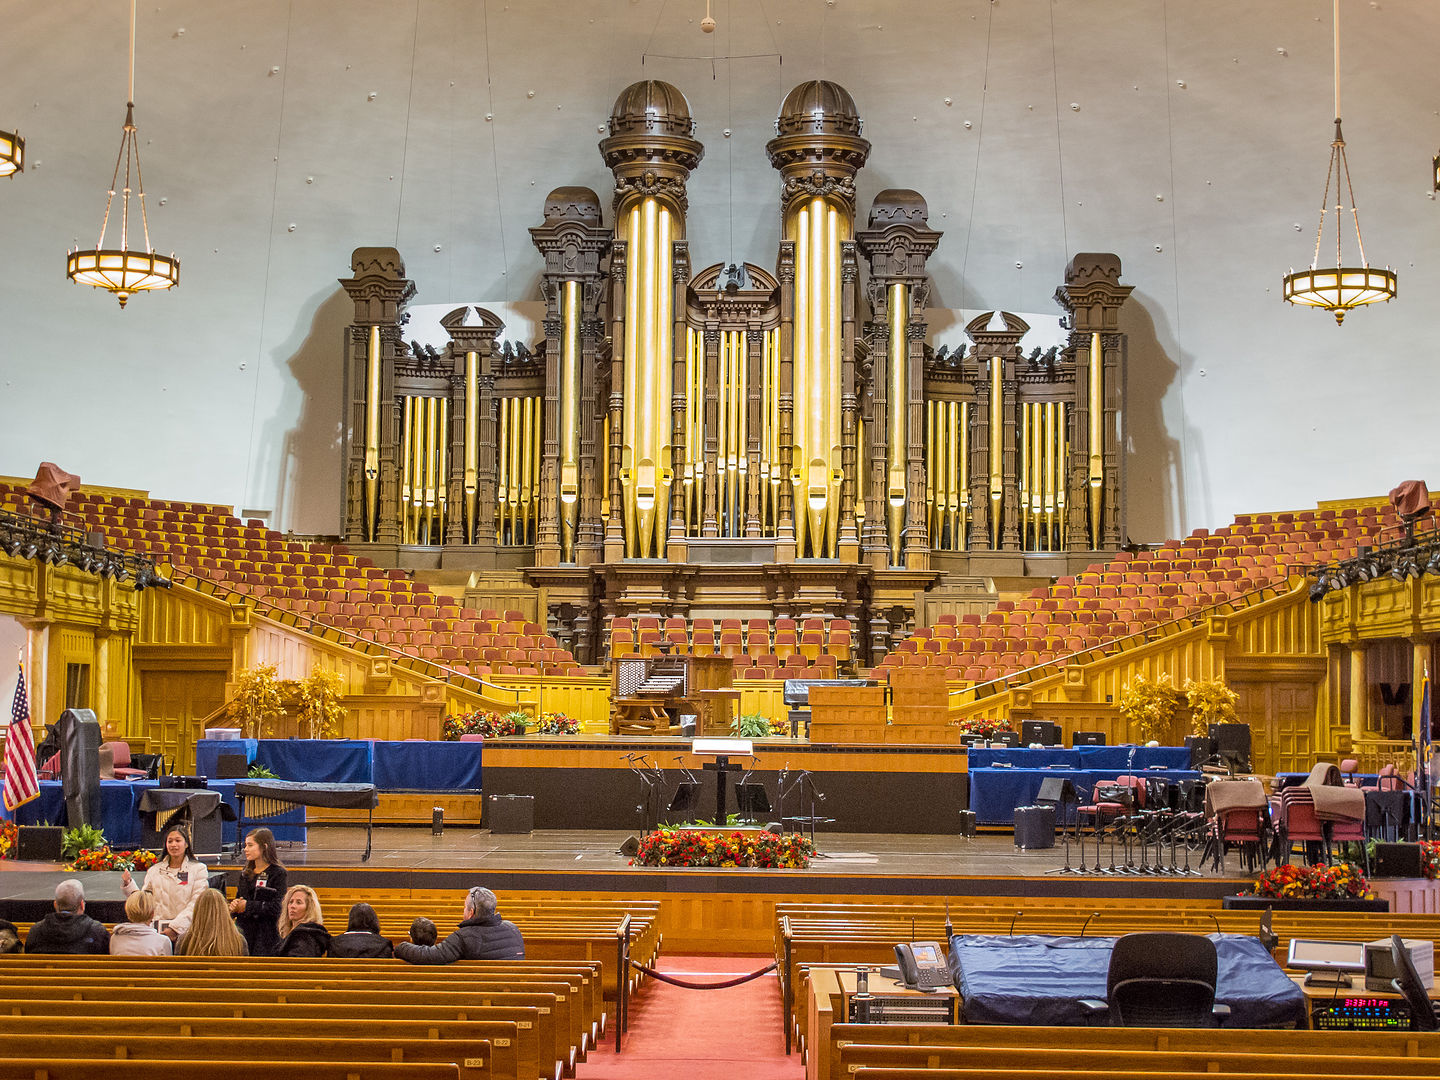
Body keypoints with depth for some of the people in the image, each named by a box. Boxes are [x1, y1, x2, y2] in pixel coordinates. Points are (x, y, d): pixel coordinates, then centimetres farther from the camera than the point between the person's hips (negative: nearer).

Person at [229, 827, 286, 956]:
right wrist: (234, 906, -2)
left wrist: (248, 906, -12)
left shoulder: (278, 873, -6)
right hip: (243, 932, 6)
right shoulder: (245, 873, 16)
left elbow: (276, 908, -14)